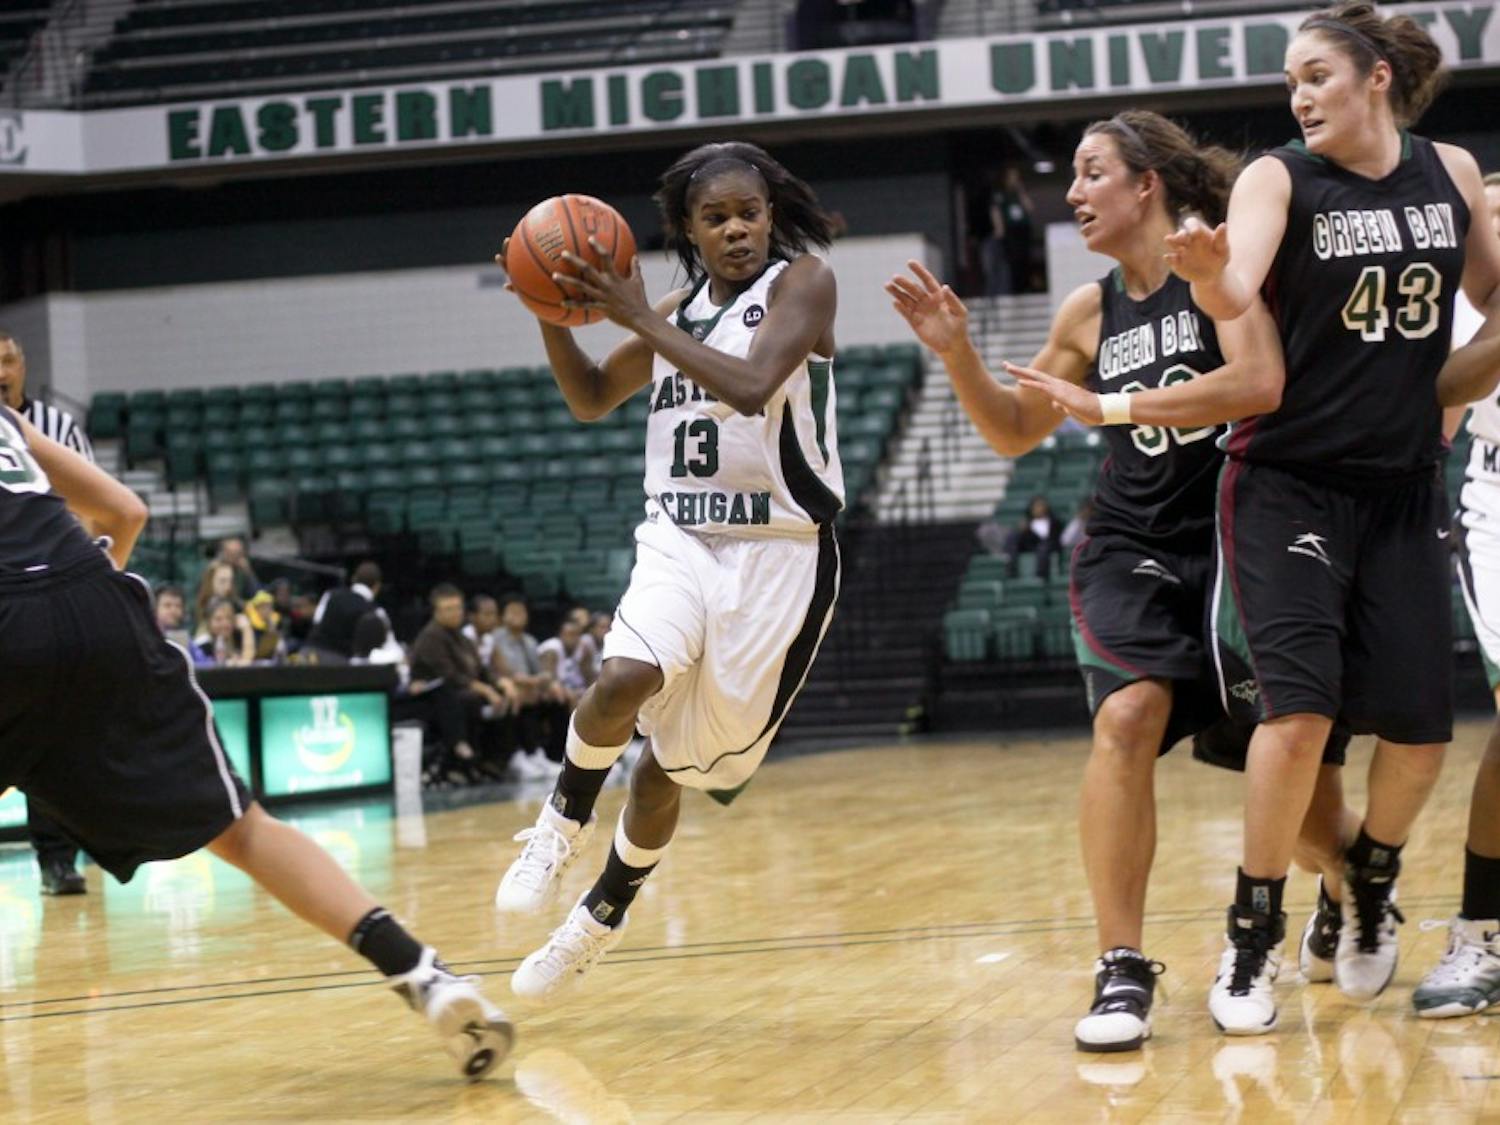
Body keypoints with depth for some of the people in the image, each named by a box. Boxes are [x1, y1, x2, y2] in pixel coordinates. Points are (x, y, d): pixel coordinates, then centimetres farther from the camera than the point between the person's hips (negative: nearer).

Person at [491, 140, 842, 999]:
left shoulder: (802, 283, -7)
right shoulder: (678, 314, 10)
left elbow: (751, 386, -24)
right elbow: (591, 400, 21)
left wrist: (638, 318, -22)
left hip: (778, 551, -3)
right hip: (680, 539, 3)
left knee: (676, 760, 5)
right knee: (628, 678, -29)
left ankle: (604, 916, 26)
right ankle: (565, 822, -3)